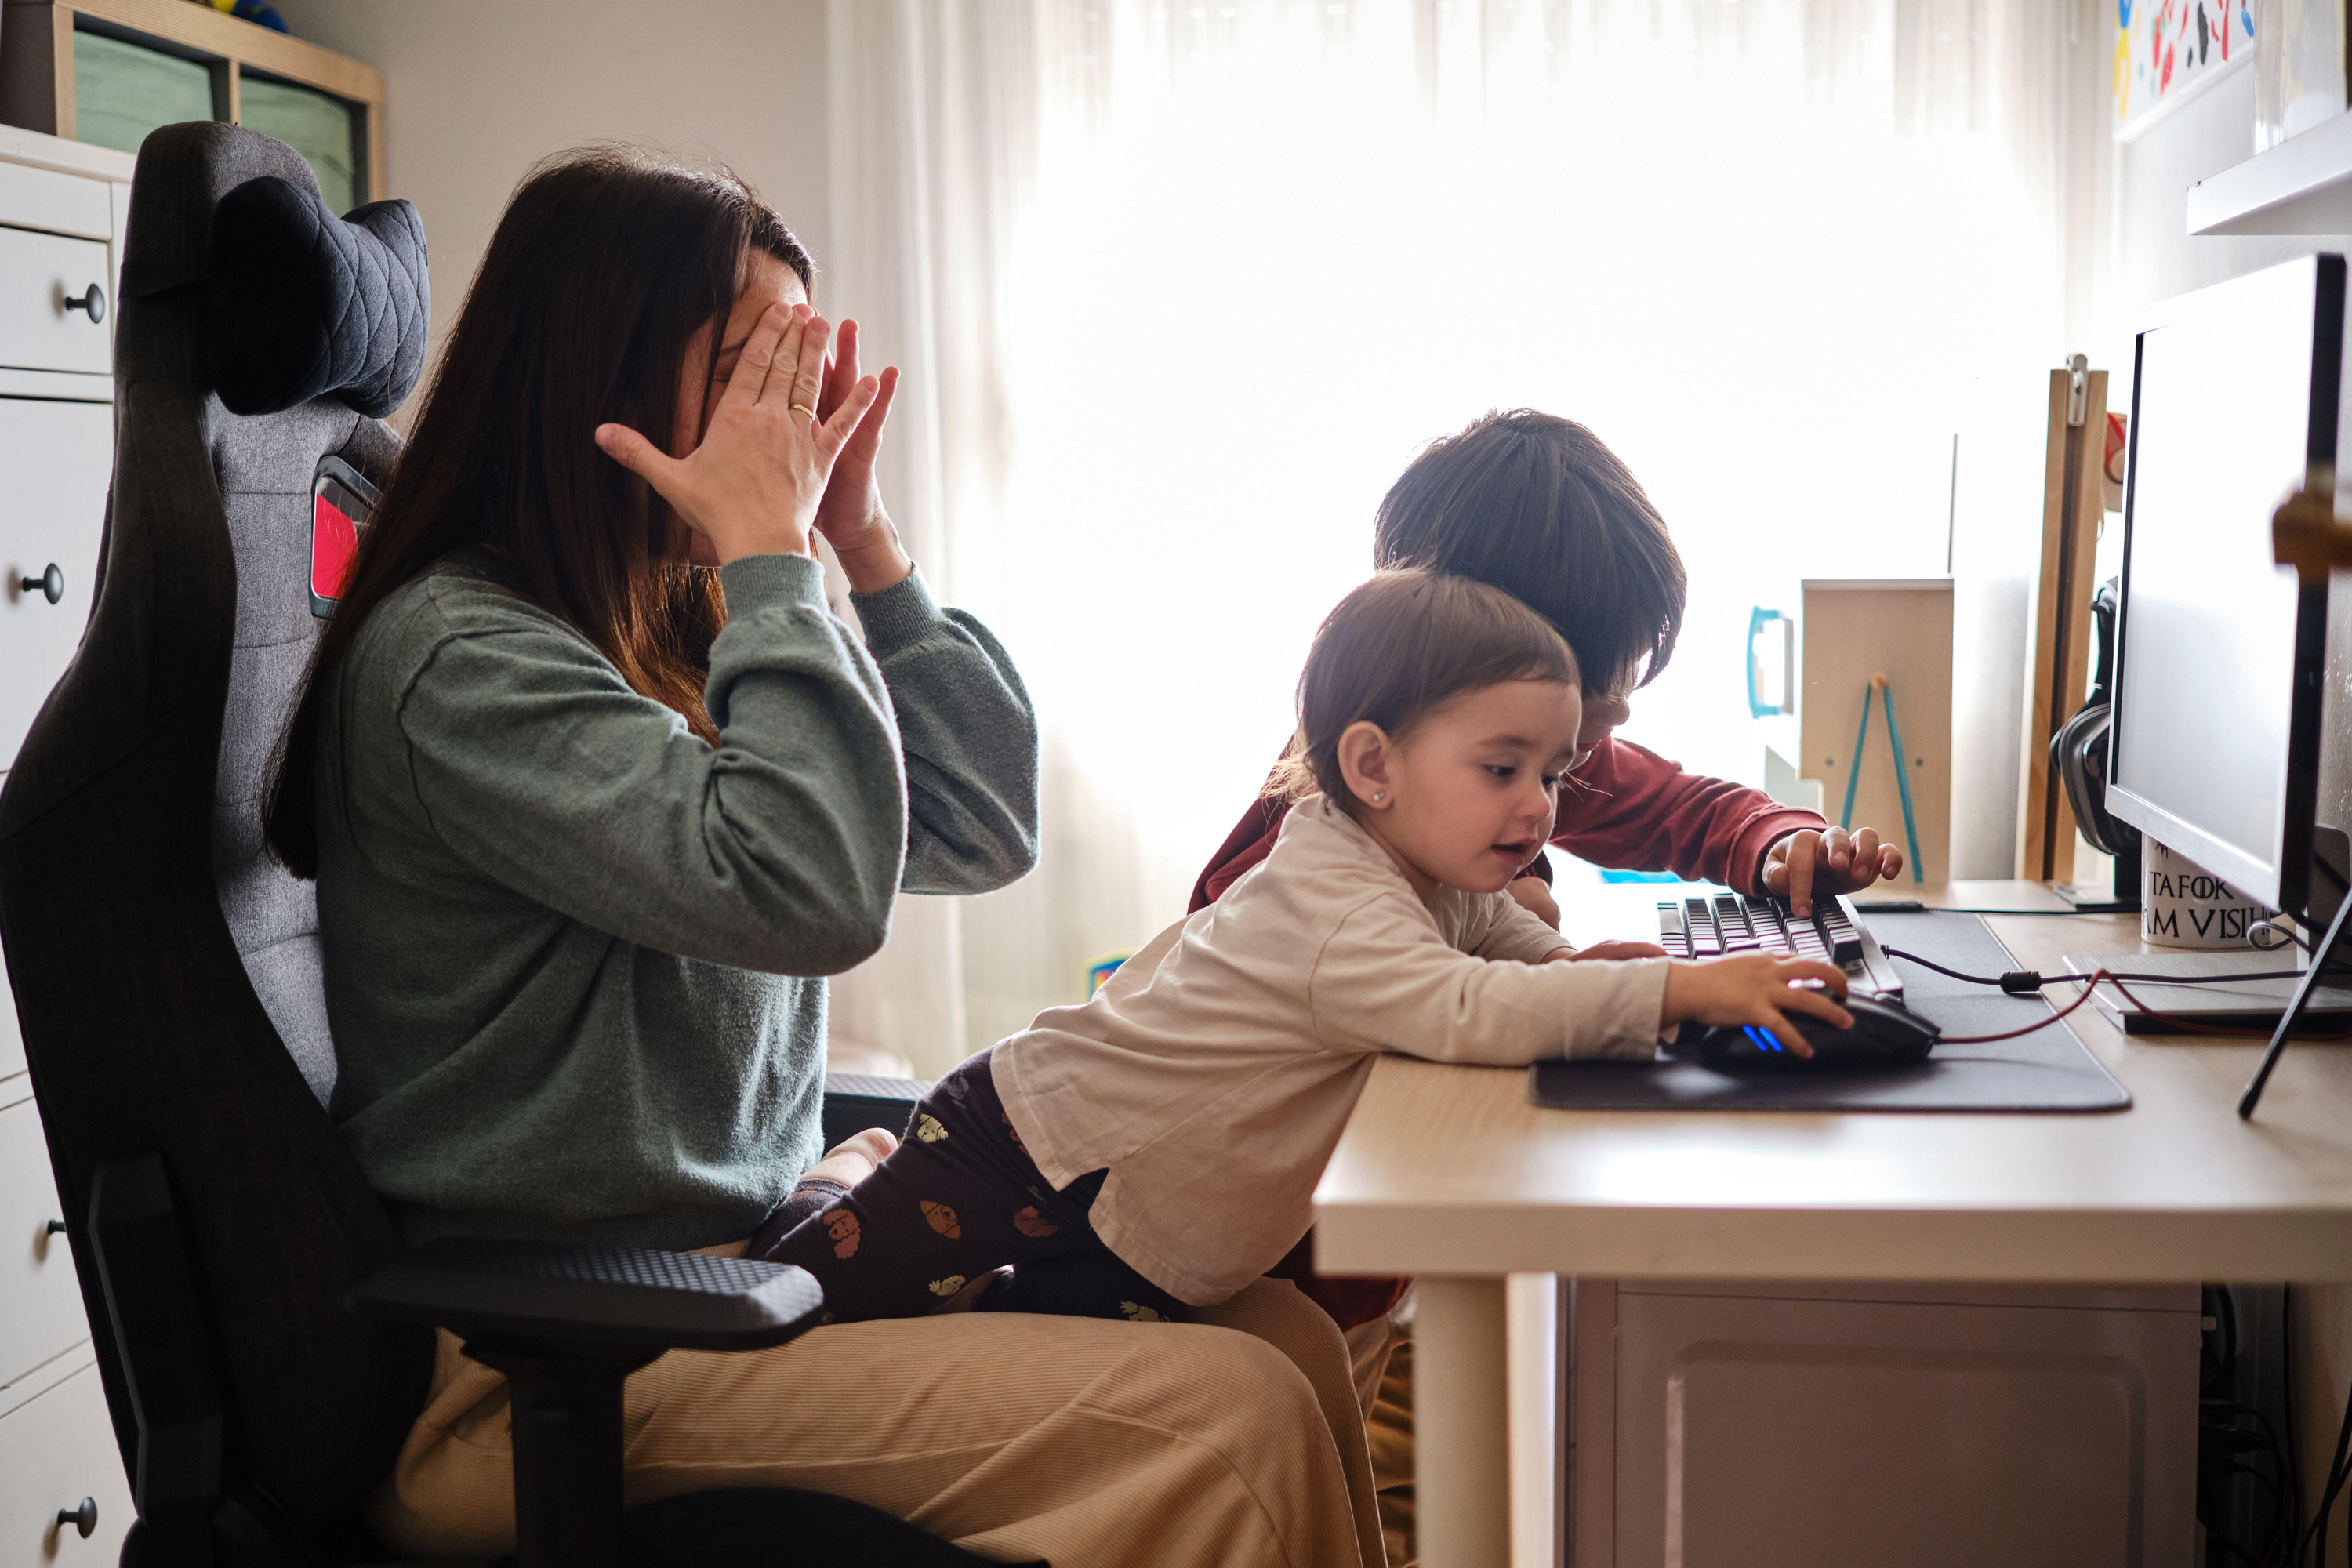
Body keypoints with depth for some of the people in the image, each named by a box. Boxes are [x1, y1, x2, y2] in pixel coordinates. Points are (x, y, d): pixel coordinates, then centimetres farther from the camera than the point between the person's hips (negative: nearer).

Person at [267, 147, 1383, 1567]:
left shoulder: (687, 637, 12)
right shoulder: (457, 658, -15)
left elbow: (985, 831, 12)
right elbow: (815, 893, -27)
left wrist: (867, 541, 4)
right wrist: (772, 548, -17)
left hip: (749, 1257, 9)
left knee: (1288, 1337, -5)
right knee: (1224, 1421, -21)